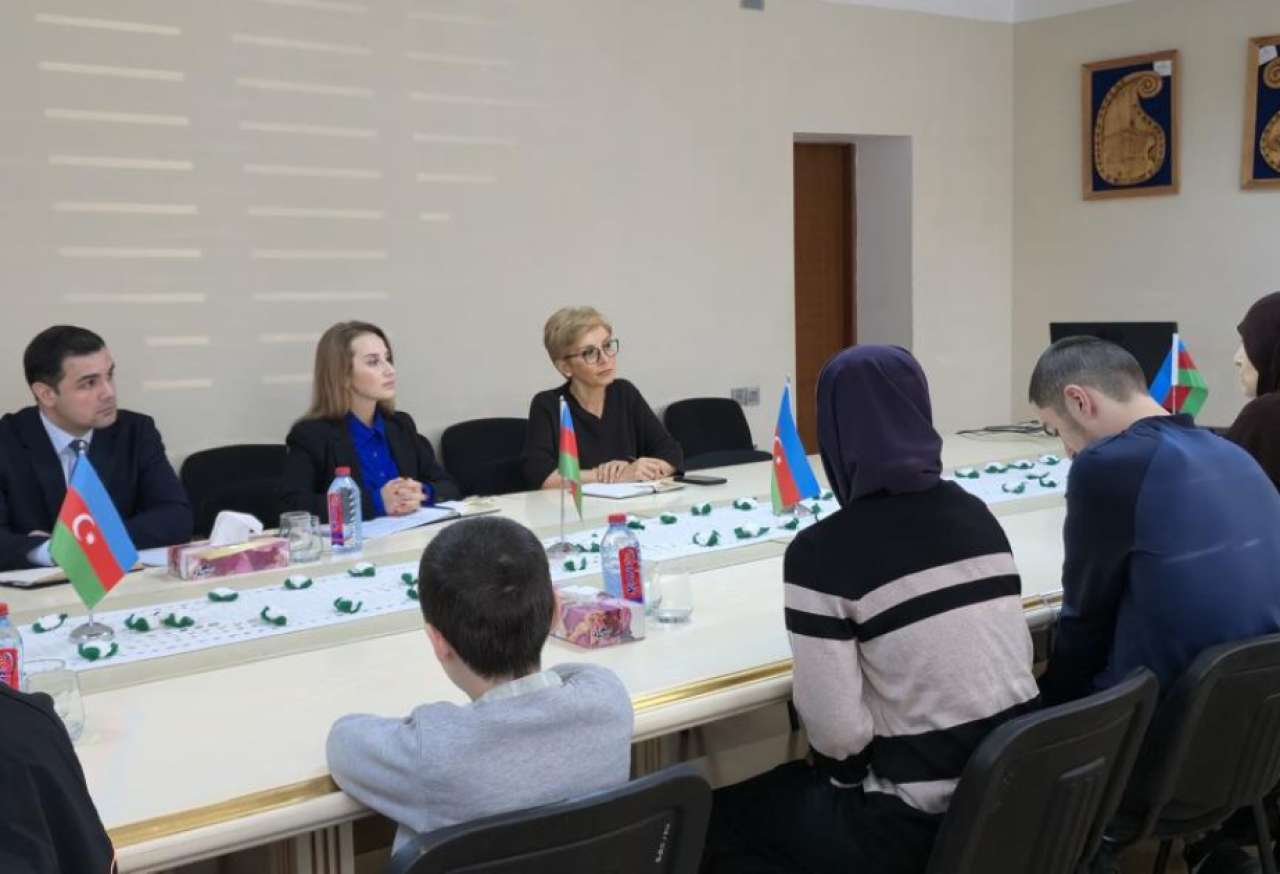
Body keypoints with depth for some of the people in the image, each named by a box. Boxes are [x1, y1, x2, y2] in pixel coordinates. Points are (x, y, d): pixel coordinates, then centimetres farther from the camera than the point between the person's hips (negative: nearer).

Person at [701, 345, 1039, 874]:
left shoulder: (823, 551, -17)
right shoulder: (977, 515, 3)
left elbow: (838, 733, -18)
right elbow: (1014, 657, 10)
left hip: (922, 825, -7)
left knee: (719, 819, 13)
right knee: (798, 781, 29)